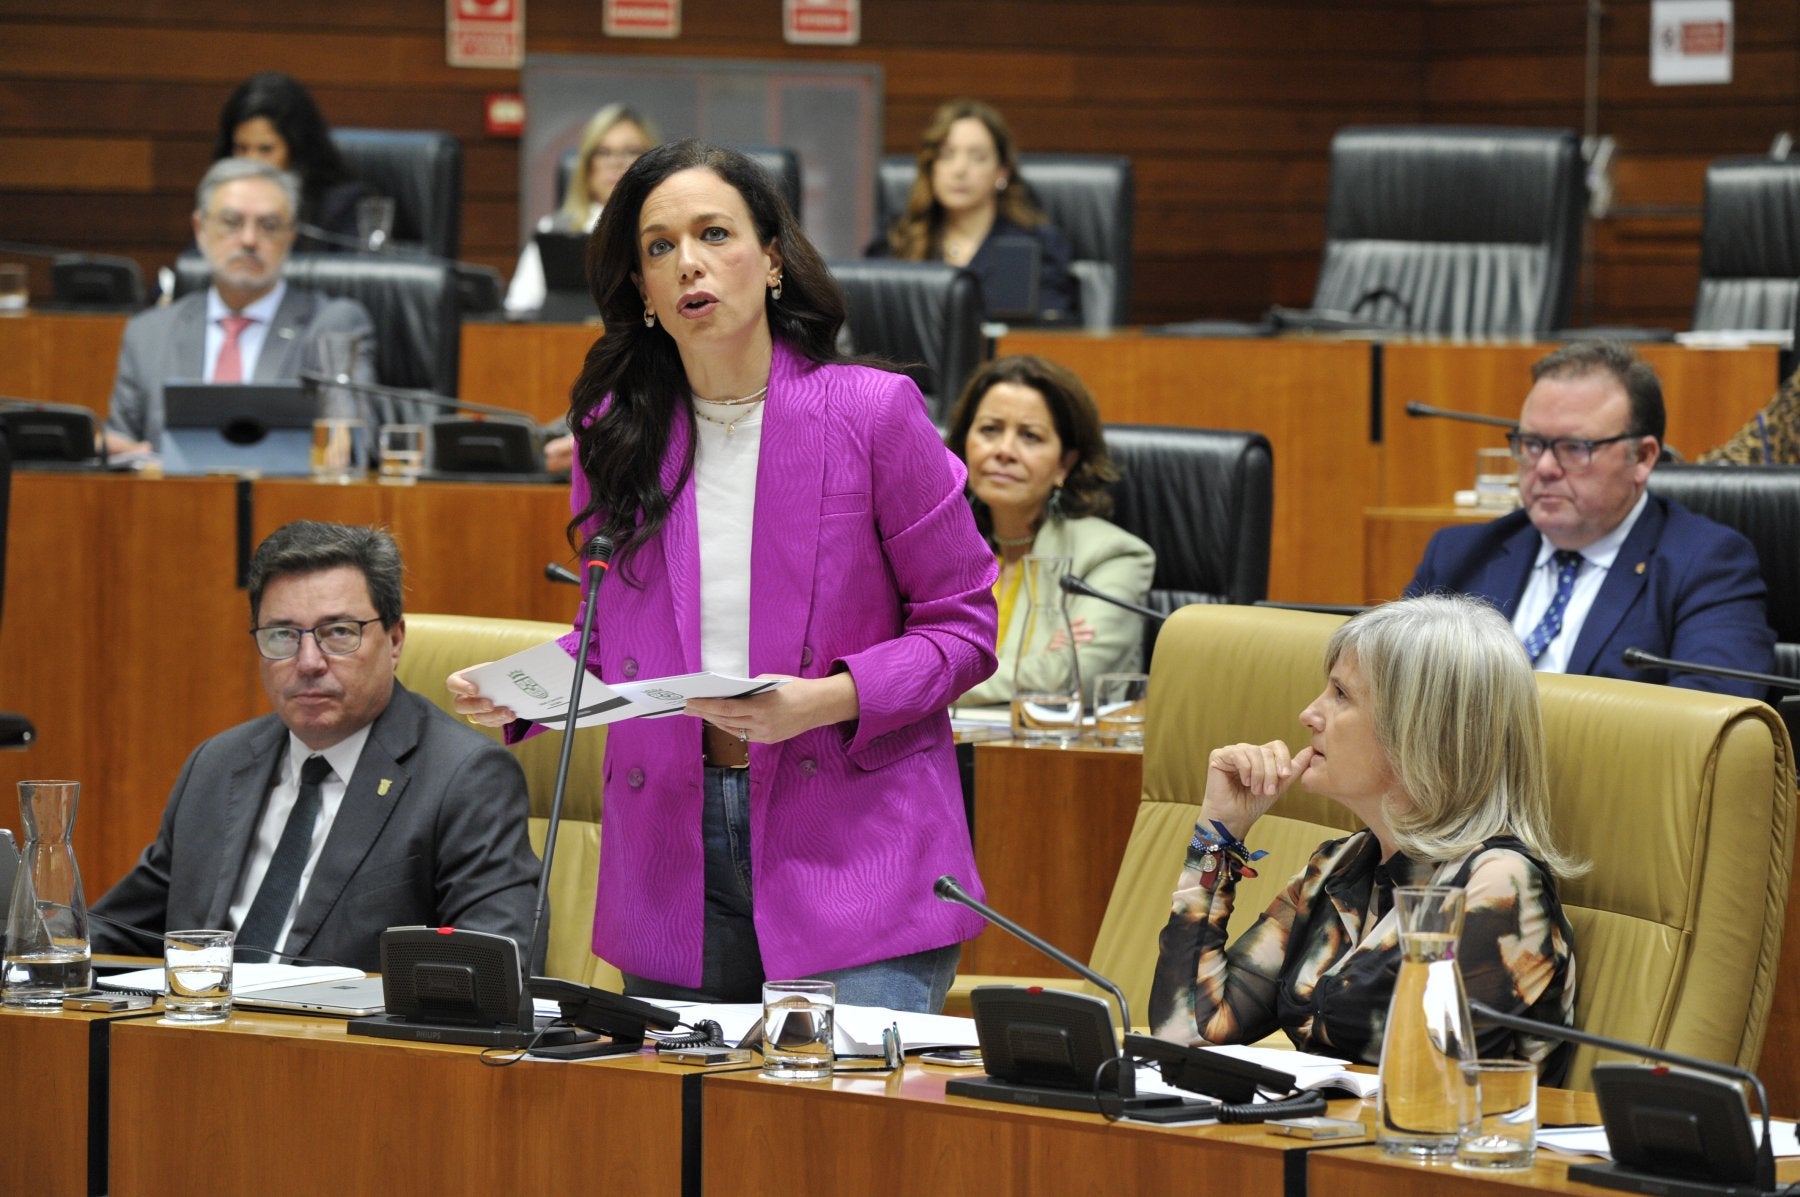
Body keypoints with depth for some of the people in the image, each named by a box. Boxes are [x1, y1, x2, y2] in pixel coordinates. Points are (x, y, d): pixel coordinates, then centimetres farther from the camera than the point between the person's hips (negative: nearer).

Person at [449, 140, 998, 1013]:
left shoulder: (873, 412, -4)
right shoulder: (615, 432, 8)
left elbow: (960, 626, -1)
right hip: (673, 861, 4)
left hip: (853, 842, -3)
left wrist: (832, 699, -17)